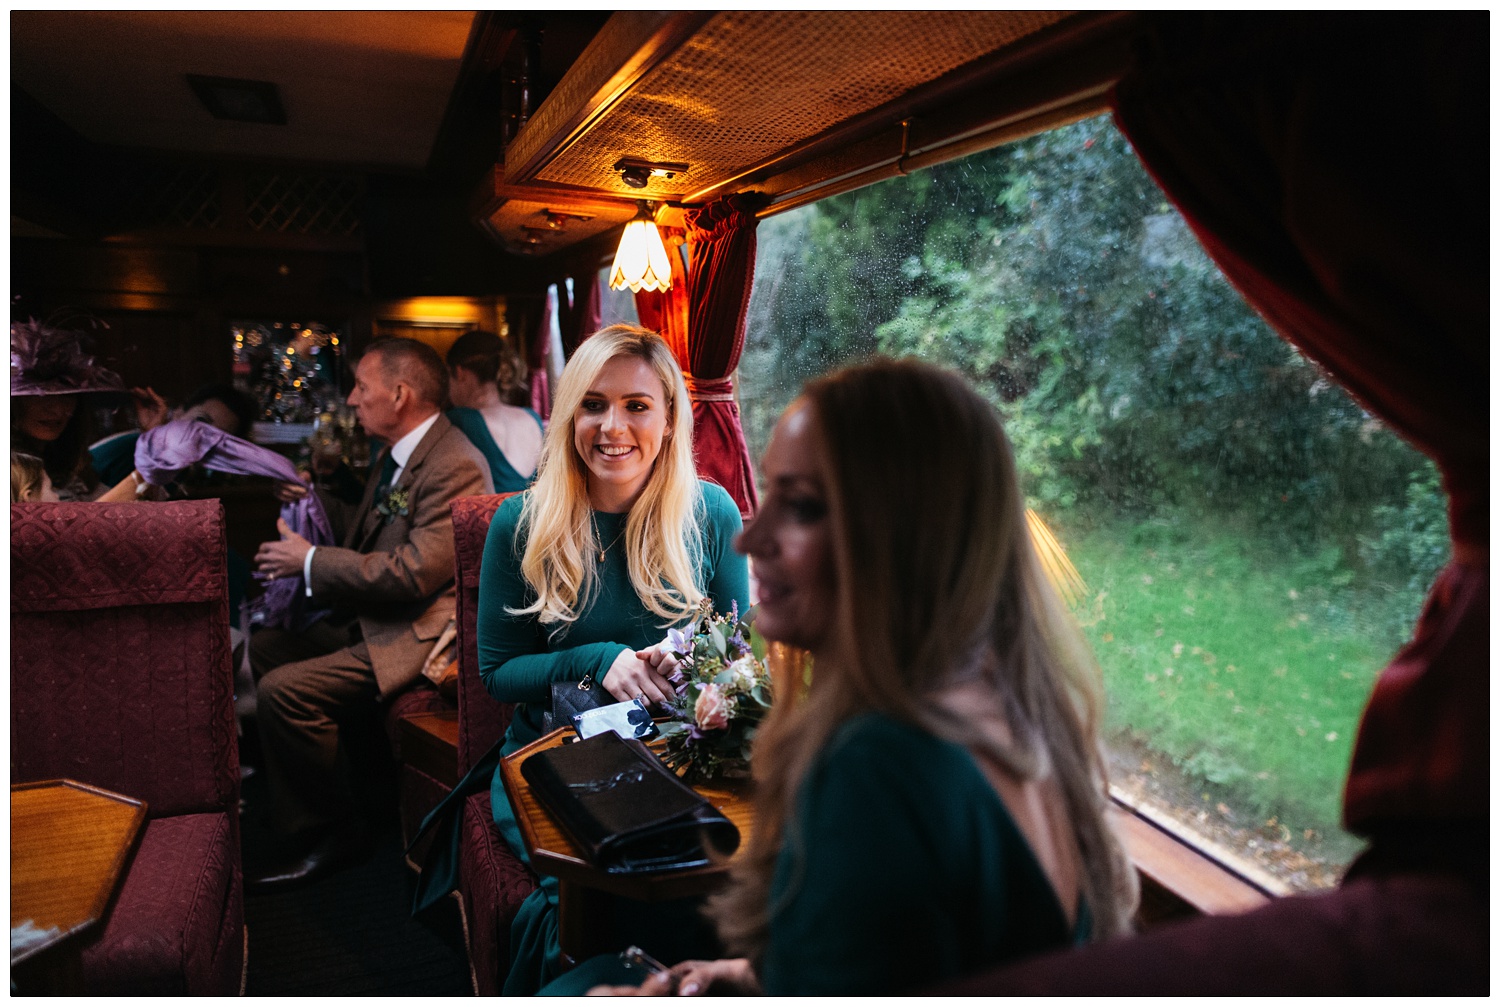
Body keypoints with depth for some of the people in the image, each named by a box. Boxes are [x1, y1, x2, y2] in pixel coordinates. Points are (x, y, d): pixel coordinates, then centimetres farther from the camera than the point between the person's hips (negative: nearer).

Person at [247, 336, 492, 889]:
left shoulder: (455, 466, -21)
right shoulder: (397, 454, 12)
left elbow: (413, 571, -27)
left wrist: (310, 561, -17)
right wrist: (314, 499, 18)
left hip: (422, 633, -11)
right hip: (374, 618, 11)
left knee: (284, 690, -20)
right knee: (265, 646, 11)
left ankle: (332, 831, 2)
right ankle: (297, 818, 17)